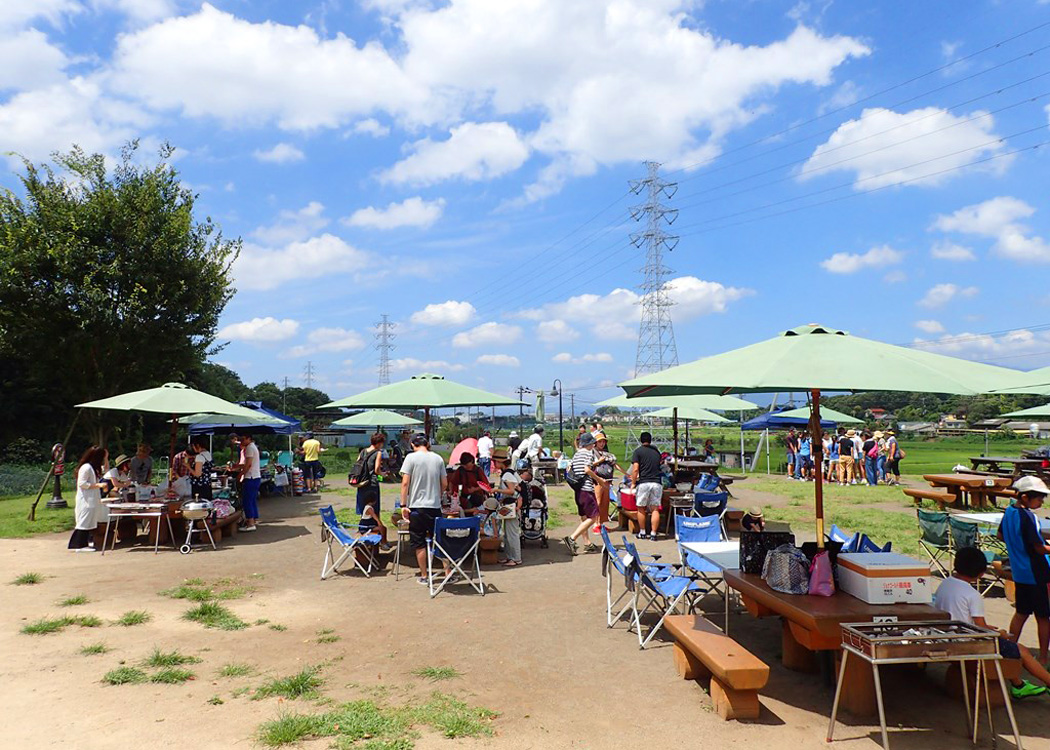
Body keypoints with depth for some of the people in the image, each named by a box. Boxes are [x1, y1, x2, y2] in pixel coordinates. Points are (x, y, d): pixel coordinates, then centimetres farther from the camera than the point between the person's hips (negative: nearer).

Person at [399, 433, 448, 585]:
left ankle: (424, 576, 12)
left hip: (417, 506, -3)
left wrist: (403, 505, -6)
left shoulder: (411, 458, -6)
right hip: (435, 507, 3)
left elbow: (405, 483, -10)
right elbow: (445, 484, 8)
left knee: (419, 543, 7)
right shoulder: (438, 458, 5)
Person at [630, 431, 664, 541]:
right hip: (657, 483, 3)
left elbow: (635, 469, -8)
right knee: (655, 509, 5)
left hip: (643, 483, -3)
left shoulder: (638, 451, 0)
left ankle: (642, 532, 15)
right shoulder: (656, 451, 15)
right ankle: (653, 533, 4)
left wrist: (633, 483, 0)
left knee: (641, 508, 10)